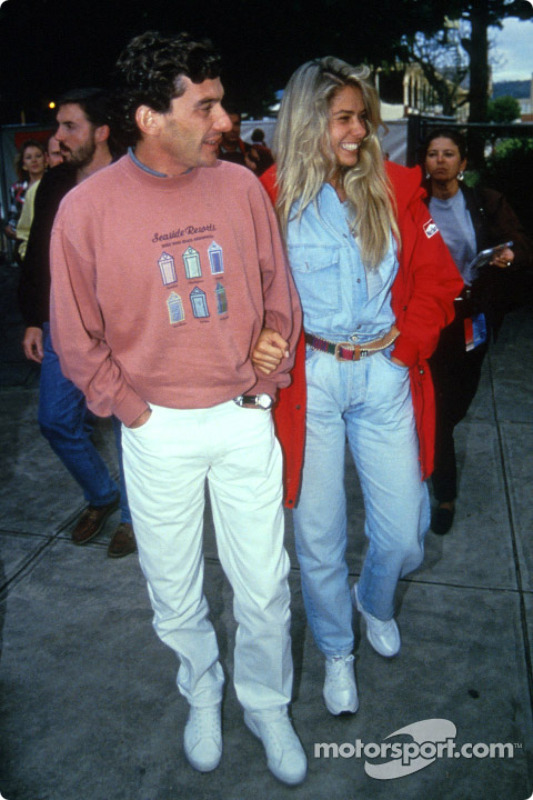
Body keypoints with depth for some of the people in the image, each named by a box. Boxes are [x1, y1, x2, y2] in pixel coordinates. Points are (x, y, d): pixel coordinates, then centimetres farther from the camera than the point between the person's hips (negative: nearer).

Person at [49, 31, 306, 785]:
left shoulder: (242, 186, -3)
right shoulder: (87, 207, -10)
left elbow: (279, 297, 6)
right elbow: (76, 337, -2)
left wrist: (266, 383, -1)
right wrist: (134, 412, -4)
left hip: (245, 418, 2)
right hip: (159, 430, -1)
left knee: (264, 584, 12)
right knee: (175, 589, 17)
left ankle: (267, 704, 39)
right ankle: (202, 694, 46)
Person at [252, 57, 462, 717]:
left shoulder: (394, 188, 5)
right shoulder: (272, 197, -2)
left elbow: (437, 278, 6)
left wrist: (407, 342, -6)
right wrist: (257, 341, -21)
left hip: (385, 377, 2)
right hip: (308, 380, -2)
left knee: (403, 535, 9)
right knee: (318, 537, 9)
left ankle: (375, 602, 47)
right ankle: (336, 652, 38)